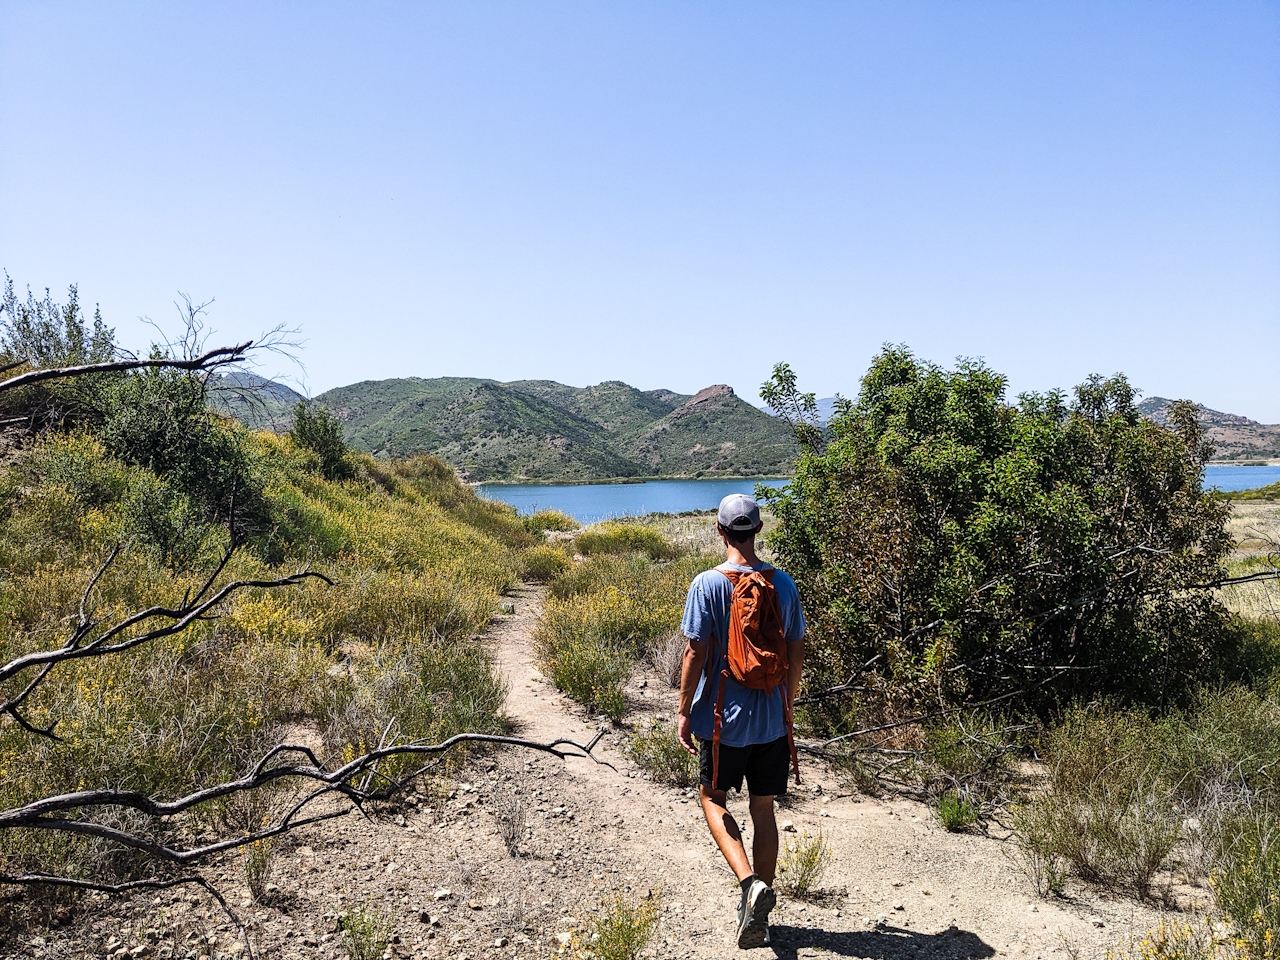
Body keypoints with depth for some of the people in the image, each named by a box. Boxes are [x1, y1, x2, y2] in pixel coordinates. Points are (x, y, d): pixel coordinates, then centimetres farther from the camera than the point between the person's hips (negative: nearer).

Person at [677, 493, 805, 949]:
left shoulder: (707, 584, -12)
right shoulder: (783, 583, 0)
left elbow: (696, 653, -13)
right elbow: (796, 653, 6)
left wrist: (684, 711, -2)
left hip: (722, 719, -4)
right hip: (771, 720, 4)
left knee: (713, 799, 15)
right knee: (763, 810, 13)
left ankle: (750, 882, -5)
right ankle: (757, 914, 22)